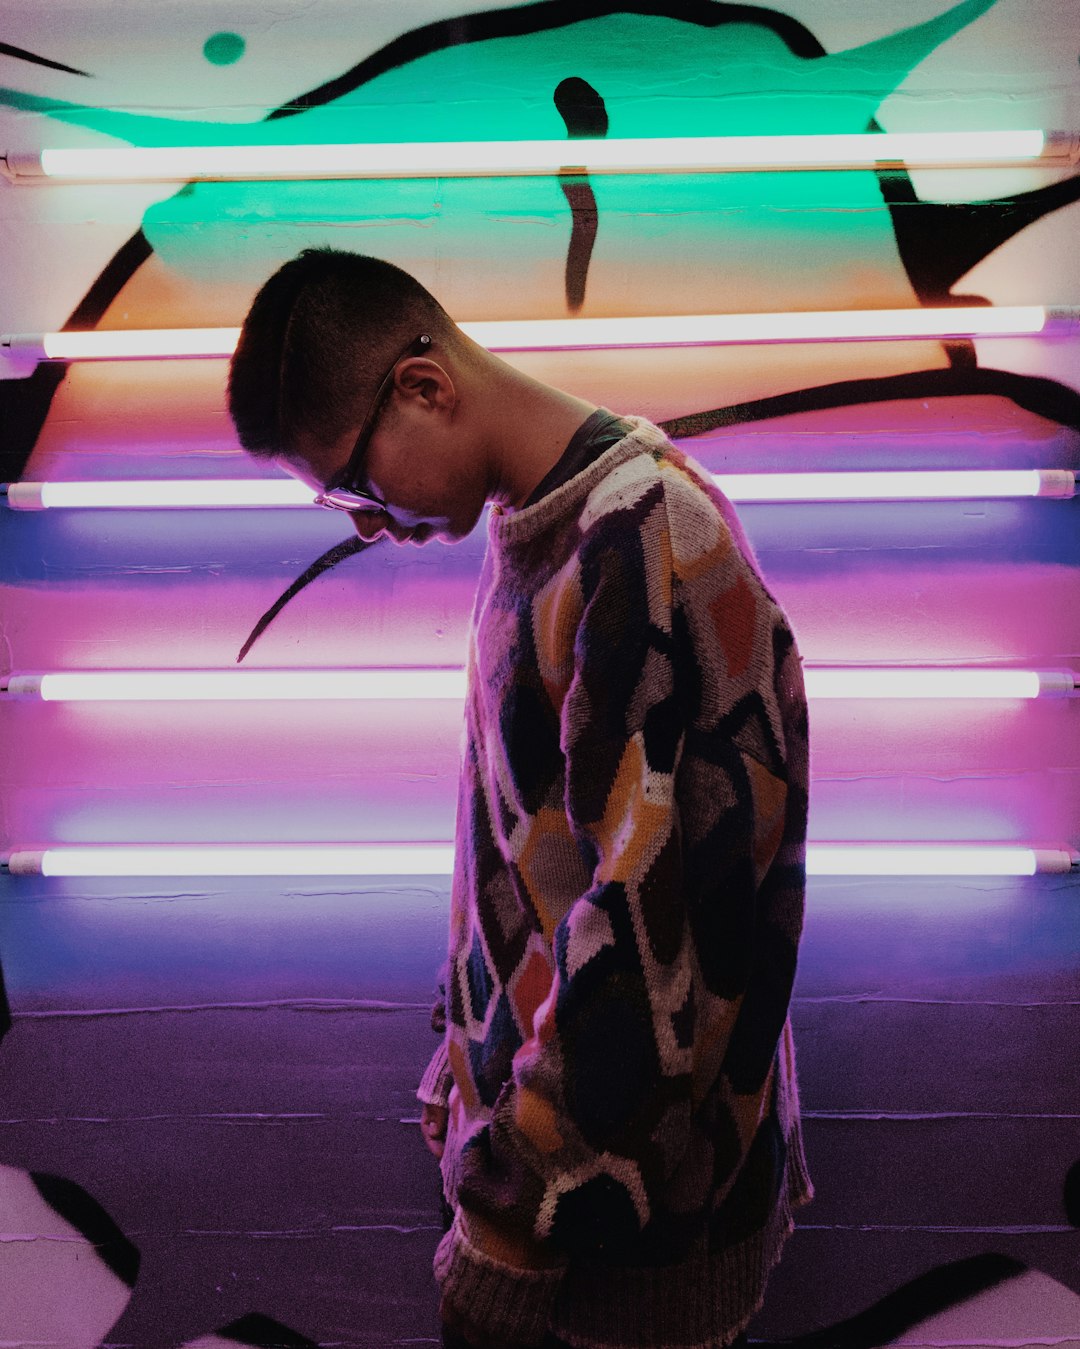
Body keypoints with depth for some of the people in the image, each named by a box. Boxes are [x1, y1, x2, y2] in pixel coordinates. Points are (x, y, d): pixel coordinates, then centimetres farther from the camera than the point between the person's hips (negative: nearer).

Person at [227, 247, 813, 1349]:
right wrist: (468, 1054, 15)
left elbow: (659, 915, -25)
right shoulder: (526, 528, 4)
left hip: (629, 1163, -7)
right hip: (527, 1080, 7)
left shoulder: (651, 546, -24)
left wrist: (509, 1212, -16)